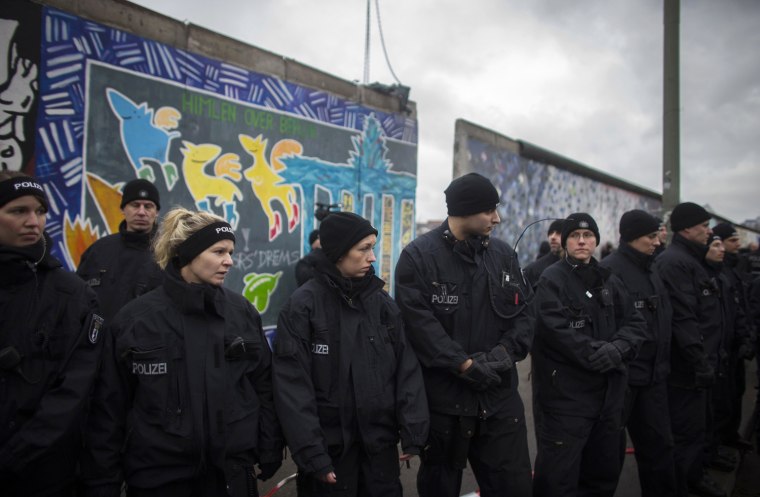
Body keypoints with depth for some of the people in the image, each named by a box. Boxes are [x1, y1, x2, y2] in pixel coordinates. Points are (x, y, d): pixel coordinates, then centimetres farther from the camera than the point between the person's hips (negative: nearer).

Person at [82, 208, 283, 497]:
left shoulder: (243, 313, -1)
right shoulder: (135, 319, -6)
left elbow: (263, 388, 4)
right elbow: (109, 408, -2)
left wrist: (270, 453, 3)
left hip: (232, 472, 2)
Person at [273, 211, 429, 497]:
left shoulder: (383, 302, 3)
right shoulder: (303, 307, -9)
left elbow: (407, 369, 2)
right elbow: (293, 386, -11)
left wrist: (413, 432, -5)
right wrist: (311, 453, -15)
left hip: (381, 441, 4)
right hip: (330, 445, -3)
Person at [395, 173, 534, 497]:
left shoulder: (504, 254, 6)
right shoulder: (418, 256, -10)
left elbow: (521, 314, 5)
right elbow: (419, 323, -17)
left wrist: (505, 352, -13)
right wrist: (465, 364, -18)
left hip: (500, 397, 4)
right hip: (443, 398, -4)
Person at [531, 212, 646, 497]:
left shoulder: (609, 281, 13)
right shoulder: (551, 280, -7)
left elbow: (635, 323, 7)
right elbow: (556, 330, -19)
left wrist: (618, 349, -12)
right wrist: (597, 353, -21)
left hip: (609, 391, 7)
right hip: (566, 392, -6)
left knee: (605, 470, 20)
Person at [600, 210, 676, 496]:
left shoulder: (652, 272, 13)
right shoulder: (609, 271, -15)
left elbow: (664, 322, 19)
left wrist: (663, 364, 16)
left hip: (653, 376, 8)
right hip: (621, 376, -8)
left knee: (659, 443, 15)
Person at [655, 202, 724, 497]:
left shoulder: (690, 259, 16)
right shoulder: (674, 262, -19)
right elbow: (683, 319, -25)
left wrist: (707, 358, 21)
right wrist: (701, 363, -24)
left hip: (697, 362, 11)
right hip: (686, 366, -11)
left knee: (696, 427, 23)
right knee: (685, 431, -1)